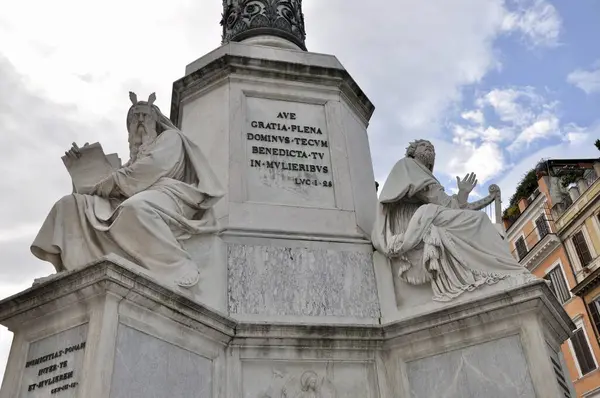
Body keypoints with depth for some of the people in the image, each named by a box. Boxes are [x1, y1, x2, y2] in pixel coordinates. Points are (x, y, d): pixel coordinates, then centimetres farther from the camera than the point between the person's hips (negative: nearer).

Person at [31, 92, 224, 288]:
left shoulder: (170, 137, 14)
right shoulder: (136, 154, 34)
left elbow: (151, 168, -5)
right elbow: (118, 180, 24)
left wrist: (109, 184, -2)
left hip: (165, 194, -7)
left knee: (135, 207, -42)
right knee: (71, 204, -5)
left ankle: (179, 271, -33)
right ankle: (73, 269, -21)